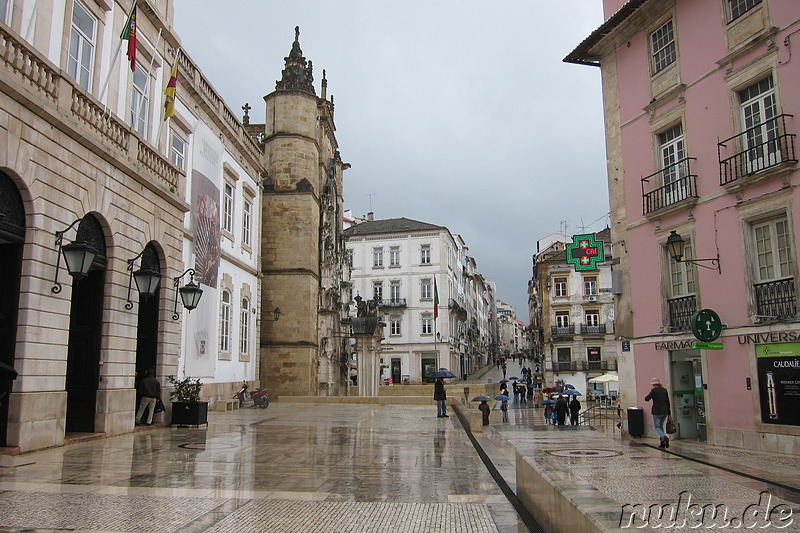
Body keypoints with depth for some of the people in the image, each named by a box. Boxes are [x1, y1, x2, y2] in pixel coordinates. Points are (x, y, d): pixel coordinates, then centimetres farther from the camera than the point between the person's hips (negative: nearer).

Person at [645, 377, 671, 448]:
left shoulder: (654, 390, -10)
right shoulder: (664, 390, 7)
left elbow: (647, 399, -17)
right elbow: (667, 401, 10)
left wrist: (646, 397, 7)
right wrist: (668, 412, 16)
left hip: (657, 412, -6)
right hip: (664, 411, 6)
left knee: (657, 427, 4)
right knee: (661, 426, 19)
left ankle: (664, 437, -21)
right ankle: (662, 442, 15)